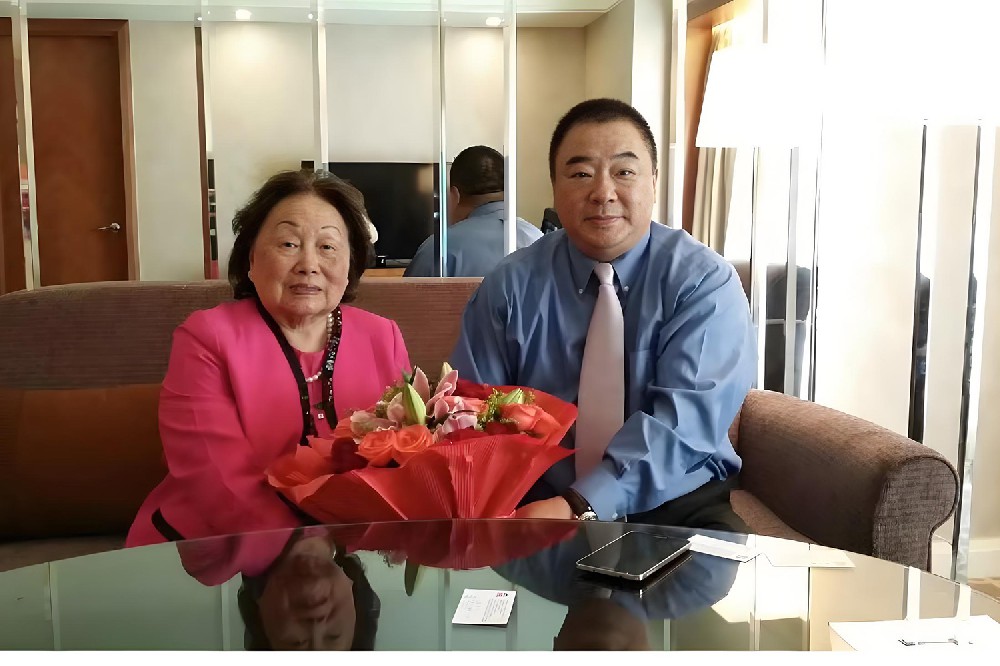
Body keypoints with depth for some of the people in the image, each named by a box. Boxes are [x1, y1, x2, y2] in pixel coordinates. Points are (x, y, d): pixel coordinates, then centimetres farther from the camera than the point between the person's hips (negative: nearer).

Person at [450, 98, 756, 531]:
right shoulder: (510, 286, 1)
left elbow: (687, 414, -17)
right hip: (538, 506, 1)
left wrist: (581, 506, -29)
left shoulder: (704, 281, -5)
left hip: (677, 509, 0)